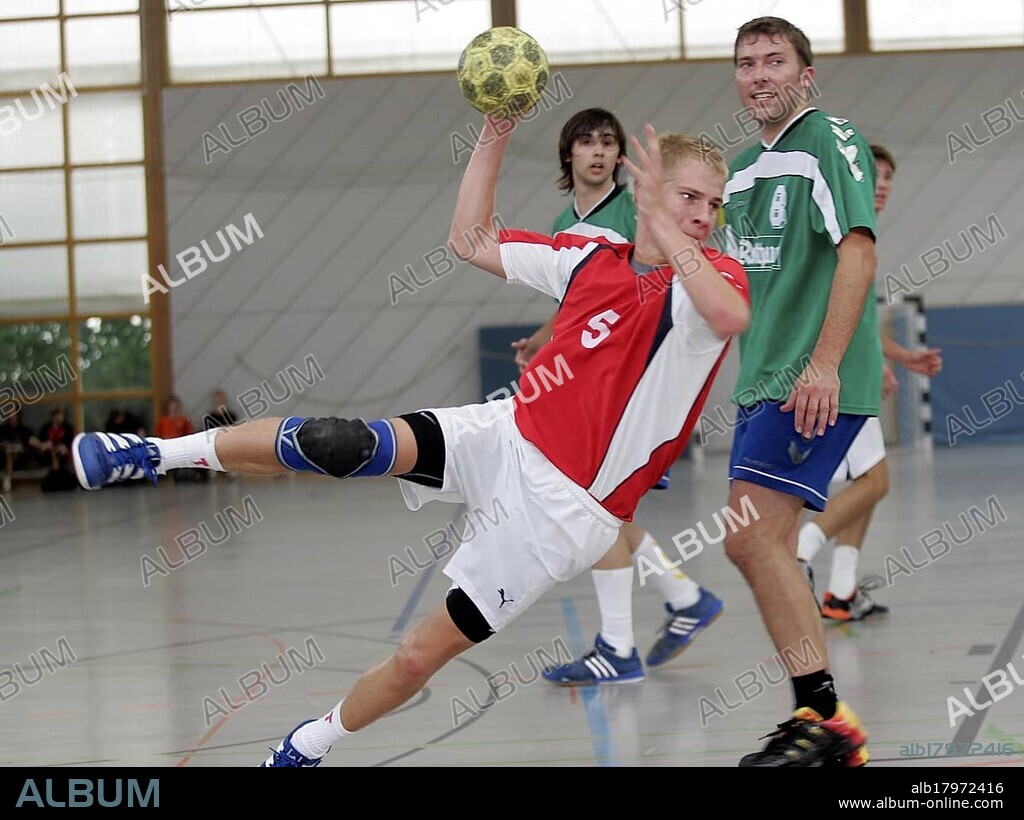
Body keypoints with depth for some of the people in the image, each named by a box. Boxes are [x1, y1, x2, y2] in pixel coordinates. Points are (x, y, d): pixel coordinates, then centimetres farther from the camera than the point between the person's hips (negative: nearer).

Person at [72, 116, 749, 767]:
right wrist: (494, 138, 6)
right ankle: (158, 454, -4)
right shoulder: (589, 257, 6)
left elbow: (732, 318, -36)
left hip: (563, 508, -4)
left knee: (421, 656, 0)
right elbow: (471, 241, 15)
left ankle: (308, 746, 25)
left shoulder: (709, 277, -10)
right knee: (341, 446, -21)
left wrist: (664, 228, -32)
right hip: (507, 436, 4)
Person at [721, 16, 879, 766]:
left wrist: (824, 363, -25)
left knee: (753, 538, -15)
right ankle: (821, 727, 14)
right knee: (765, 548, 7)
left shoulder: (831, 141, -8)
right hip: (763, 381, 9)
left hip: (819, 385, -9)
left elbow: (858, 252, -18)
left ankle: (826, 720, -11)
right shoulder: (743, 167, 18)